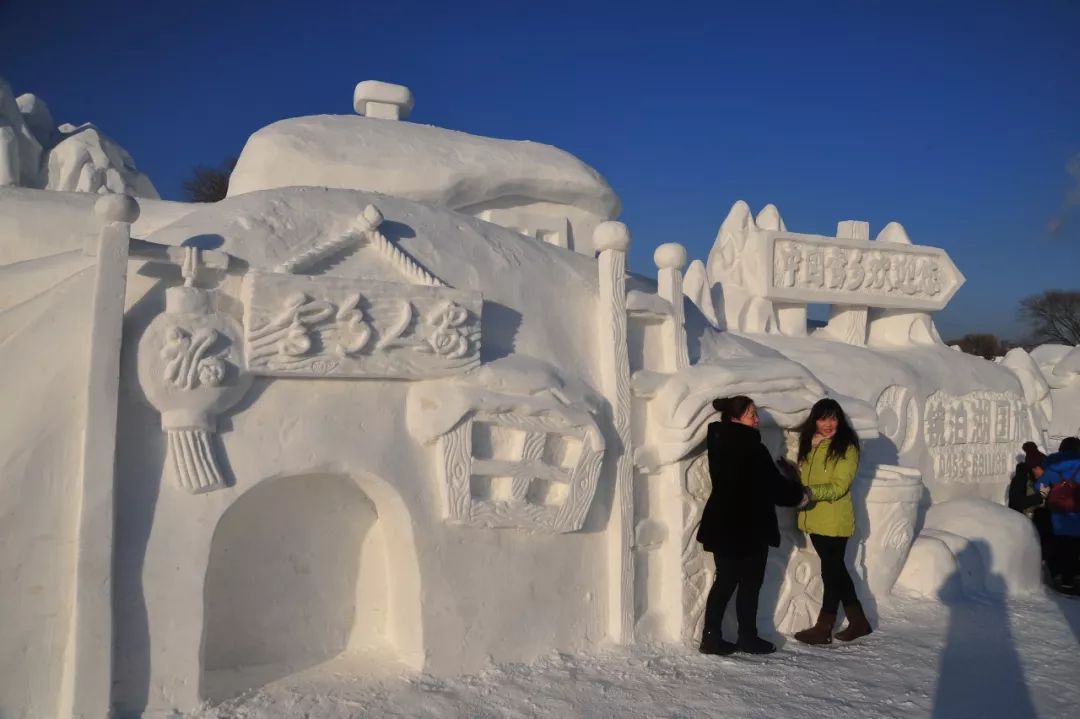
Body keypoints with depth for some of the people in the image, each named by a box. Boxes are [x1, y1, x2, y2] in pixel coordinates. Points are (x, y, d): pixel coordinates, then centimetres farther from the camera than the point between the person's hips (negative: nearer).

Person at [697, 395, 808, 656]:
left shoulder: (719, 442, 6)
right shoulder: (751, 448, -19)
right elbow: (772, 485, -12)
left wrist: (788, 486, 19)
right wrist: (798, 494, 8)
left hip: (722, 525, 7)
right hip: (749, 528, -7)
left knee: (725, 581, 12)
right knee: (750, 584, 8)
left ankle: (711, 637, 12)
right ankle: (748, 638, 18)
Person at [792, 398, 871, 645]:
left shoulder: (847, 447, -11)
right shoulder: (811, 444, 10)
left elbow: (840, 486, -17)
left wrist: (812, 492, -29)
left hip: (834, 520, -8)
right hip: (814, 518, 8)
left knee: (831, 571, 3)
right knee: (835, 570, 16)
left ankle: (823, 628, 13)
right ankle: (858, 622, 29)